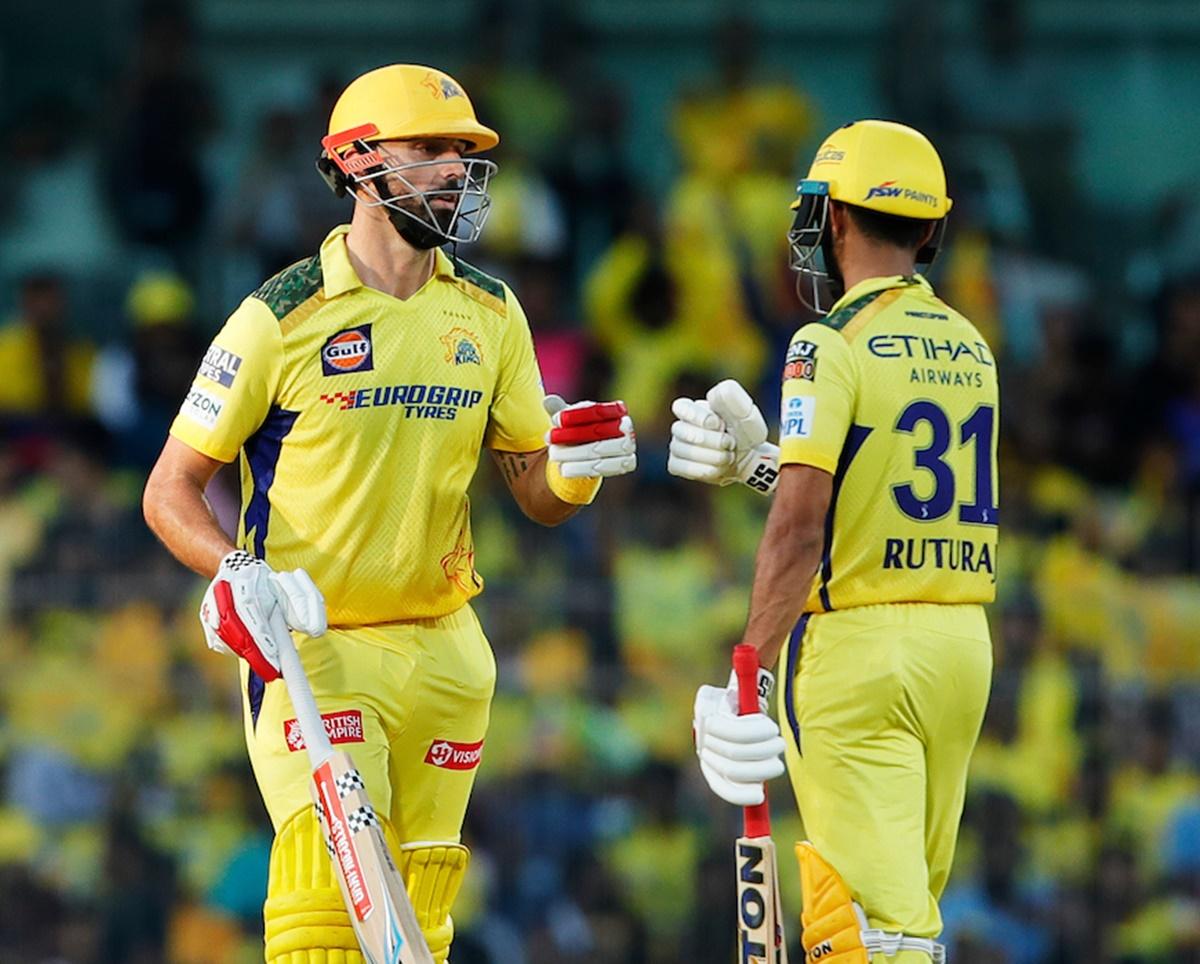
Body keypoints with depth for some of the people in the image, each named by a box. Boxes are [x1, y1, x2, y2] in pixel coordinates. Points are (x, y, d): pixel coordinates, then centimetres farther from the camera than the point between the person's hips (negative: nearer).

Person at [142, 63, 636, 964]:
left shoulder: (489, 315, 7)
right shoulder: (284, 316, -7)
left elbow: (539, 498, 11)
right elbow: (171, 490, -2)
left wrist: (578, 464, -12)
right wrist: (238, 575, -20)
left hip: (443, 647, 5)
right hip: (312, 650, -5)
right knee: (328, 887, -20)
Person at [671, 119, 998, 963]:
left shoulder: (833, 346, -10)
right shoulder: (970, 350, 12)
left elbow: (801, 528, -18)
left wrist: (751, 673, -18)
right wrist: (755, 464, 20)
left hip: (858, 642, -7)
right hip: (963, 639, 7)